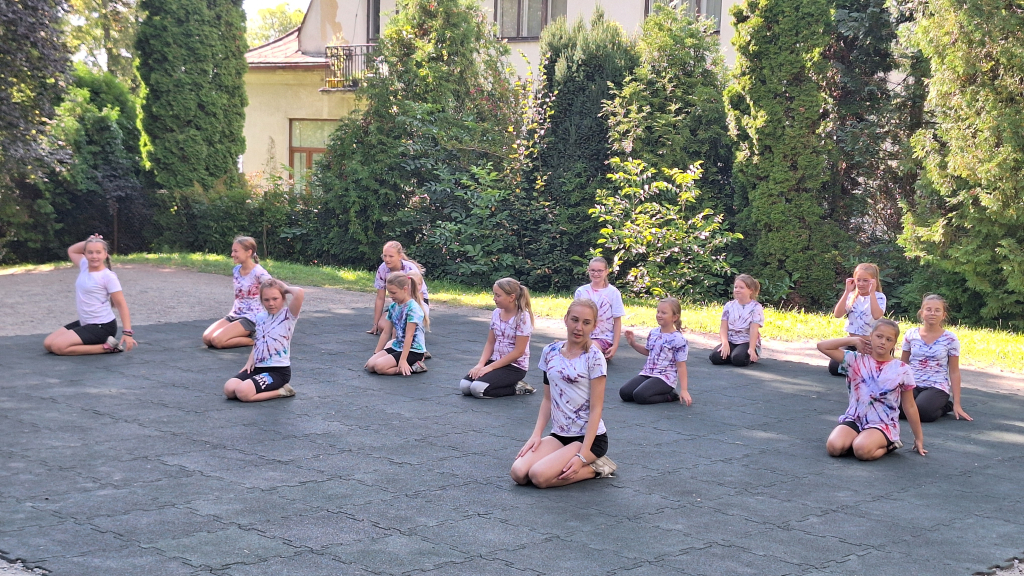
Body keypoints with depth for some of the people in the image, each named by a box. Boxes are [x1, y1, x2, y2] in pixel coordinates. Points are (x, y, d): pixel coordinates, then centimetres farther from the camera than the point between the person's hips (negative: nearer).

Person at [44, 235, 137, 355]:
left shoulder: (108, 277, -16)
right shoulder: (84, 266, 5)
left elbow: (121, 305, -15)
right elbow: (71, 250, 24)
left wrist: (127, 332, -24)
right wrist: (88, 242, 3)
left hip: (103, 327, -8)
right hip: (84, 323, 9)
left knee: (58, 347, -20)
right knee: (48, 344, 6)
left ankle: (107, 347, -12)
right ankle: (93, 342, 10)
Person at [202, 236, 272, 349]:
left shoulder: (258, 272, -14)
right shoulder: (236, 271, 9)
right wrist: (232, 312, 14)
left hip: (251, 318, -7)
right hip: (234, 315, 7)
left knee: (217, 340, -25)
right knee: (206, 338, -12)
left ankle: (253, 340, -5)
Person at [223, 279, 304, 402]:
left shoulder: (288, 315, -7)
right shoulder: (260, 317, 13)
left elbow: (299, 293, -26)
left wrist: (286, 288, -6)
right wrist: (251, 360, 10)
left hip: (279, 370, -7)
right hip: (258, 367, 7)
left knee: (242, 392, -27)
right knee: (229, 389, -15)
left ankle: (281, 392, -5)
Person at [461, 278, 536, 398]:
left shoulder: (522, 317, -15)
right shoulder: (496, 313, 5)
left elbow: (518, 352, -17)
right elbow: (490, 343, 9)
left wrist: (490, 367, -18)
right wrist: (480, 364, -9)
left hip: (515, 366, -7)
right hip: (495, 361, 7)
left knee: (477, 389, -25)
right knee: (464, 386, -13)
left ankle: (517, 388, -4)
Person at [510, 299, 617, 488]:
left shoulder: (594, 357, -12)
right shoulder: (550, 352, 5)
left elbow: (596, 408, -13)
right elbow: (548, 399, 12)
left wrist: (582, 455, -20)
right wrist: (536, 434, -2)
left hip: (590, 437, -6)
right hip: (560, 434, 6)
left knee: (539, 476, -25)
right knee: (519, 473, -16)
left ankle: (594, 467, -1)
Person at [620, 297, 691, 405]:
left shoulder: (678, 339, -12)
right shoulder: (653, 333, 8)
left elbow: (681, 366, -11)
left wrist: (683, 390, -15)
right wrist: (633, 344, 12)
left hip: (665, 378, -7)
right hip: (647, 373, 7)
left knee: (639, 396, -28)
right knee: (624, 393, -11)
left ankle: (669, 395, -3)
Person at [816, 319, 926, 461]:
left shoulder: (902, 370, -1)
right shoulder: (856, 361, 1)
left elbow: (910, 407, 7)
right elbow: (822, 346, -5)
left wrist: (919, 438, 11)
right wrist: (854, 340, -2)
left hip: (883, 425, -2)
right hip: (854, 420, 2)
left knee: (862, 450, -32)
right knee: (834, 447, -27)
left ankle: (887, 445, 0)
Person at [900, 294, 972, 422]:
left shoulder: (950, 339, -1)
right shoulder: (911, 335, 4)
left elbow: (954, 372, 3)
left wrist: (956, 404, 0)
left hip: (937, 387, -3)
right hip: (912, 385, 3)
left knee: (919, 411, -35)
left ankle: (945, 406, 3)